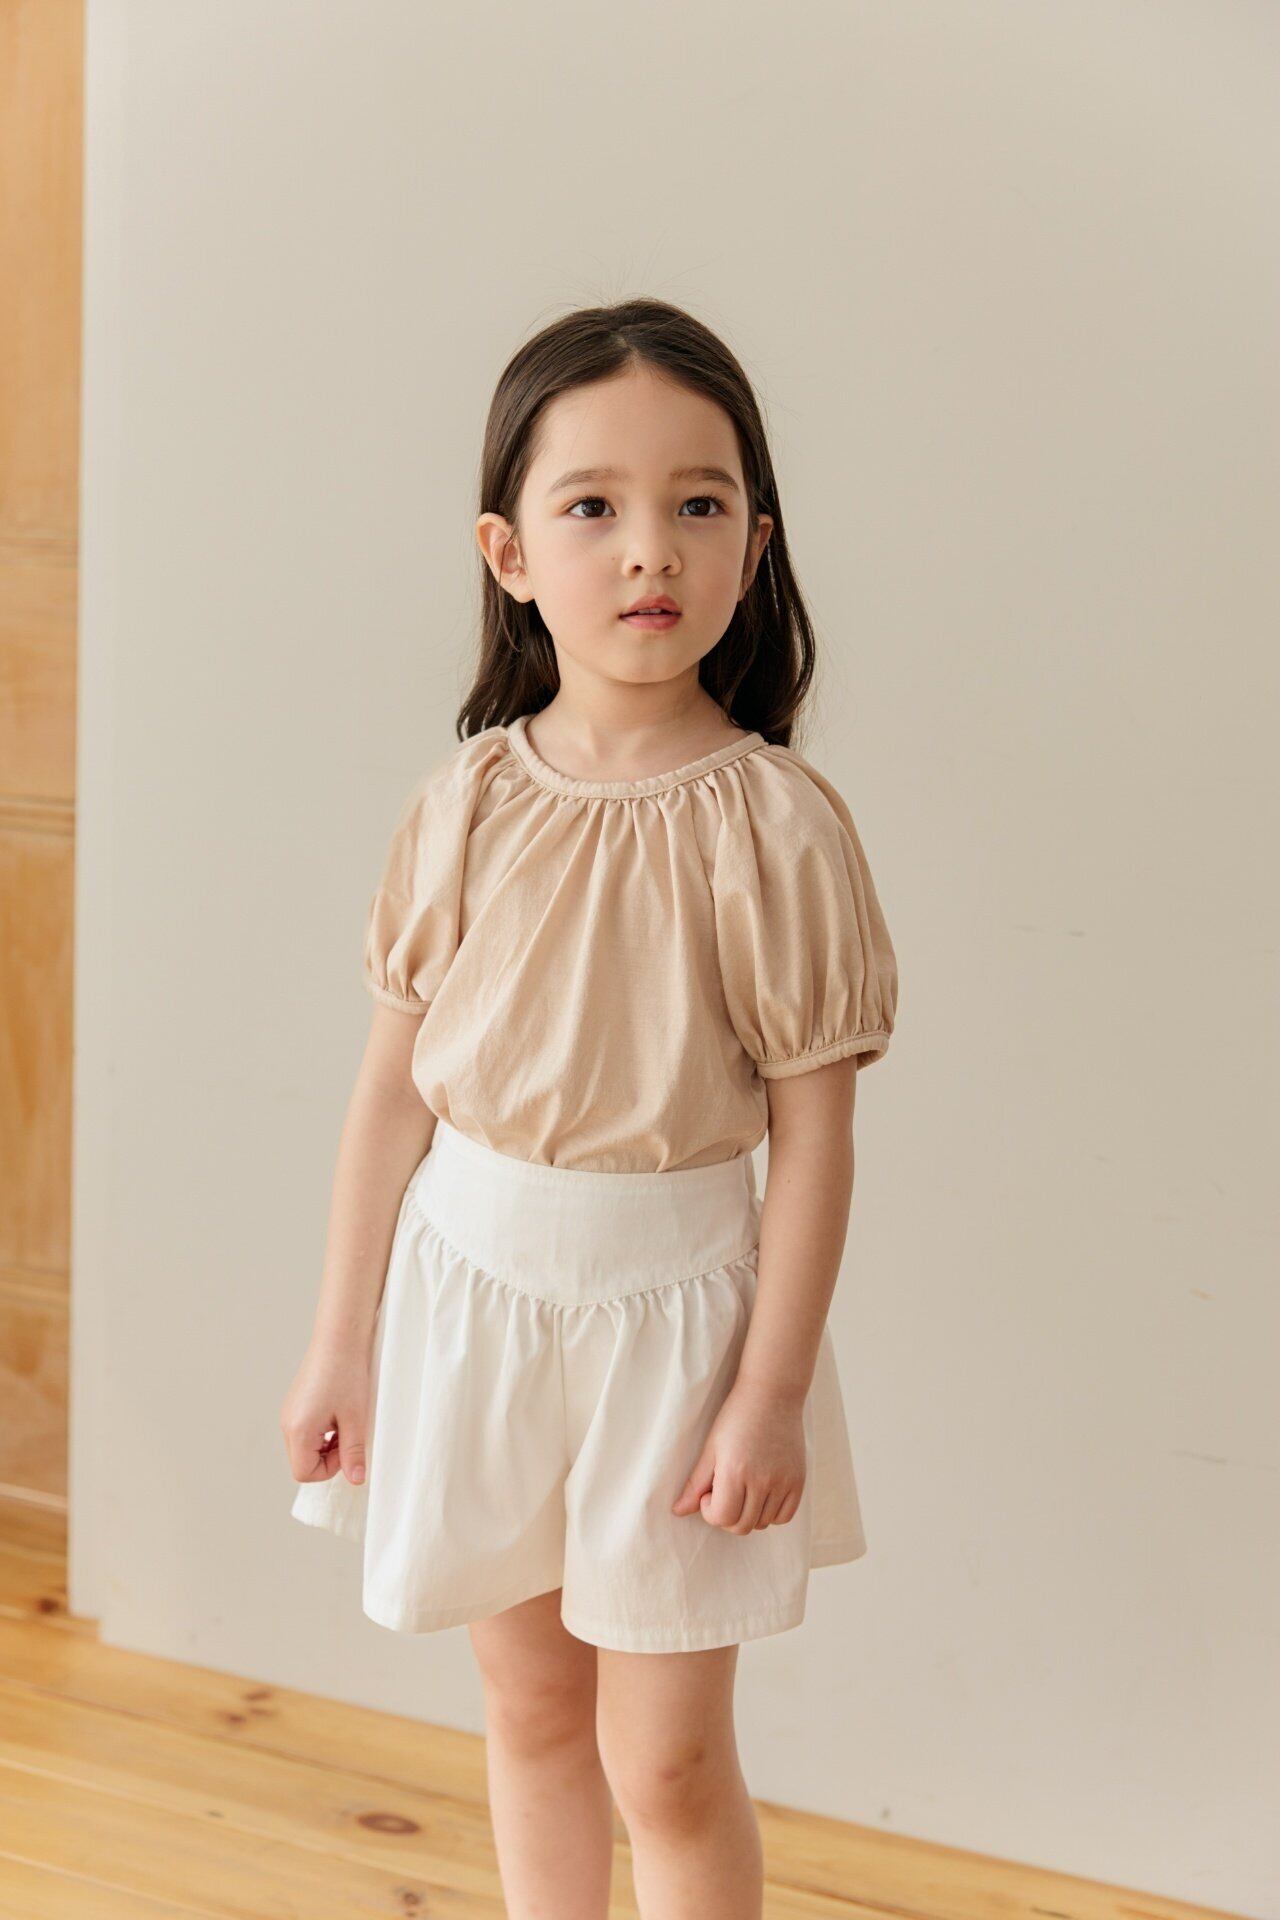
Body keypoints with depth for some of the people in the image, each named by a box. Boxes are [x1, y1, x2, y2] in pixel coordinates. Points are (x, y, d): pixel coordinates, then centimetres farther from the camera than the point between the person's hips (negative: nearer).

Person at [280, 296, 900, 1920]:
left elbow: (814, 1130, -11)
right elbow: (393, 1085, 1)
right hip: (467, 1284, 3)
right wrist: (342, 1343, 5)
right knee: (529, 1704, 19)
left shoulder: (775, 825, -14)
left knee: (664, 1760, 6)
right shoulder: (464, 805, -5)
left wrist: (773, 1393, -10)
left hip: (670, 1300, -3)